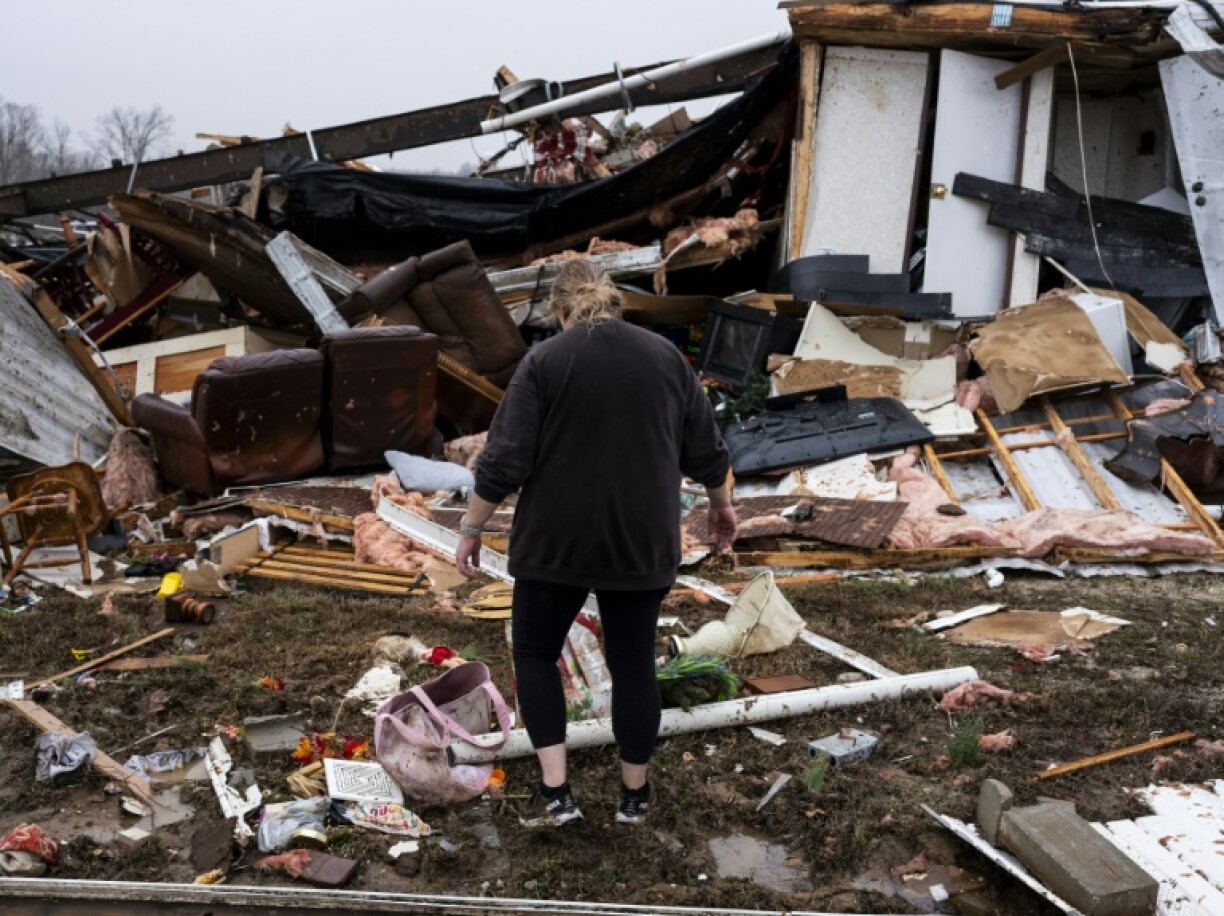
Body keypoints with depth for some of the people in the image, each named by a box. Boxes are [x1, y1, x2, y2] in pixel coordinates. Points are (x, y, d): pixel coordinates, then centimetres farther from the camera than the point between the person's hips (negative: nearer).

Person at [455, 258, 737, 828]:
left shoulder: (544, 361, -8)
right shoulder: (666, 356, 2)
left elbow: (504, 462, -12)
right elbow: (706, 452, 7)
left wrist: (471, 530, -2)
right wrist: (720, 503, 23)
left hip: (556, 540, -2)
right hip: (641, 541, 3)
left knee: (534, 652, 13)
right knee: (633, 662, 13)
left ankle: (555, 792, 6)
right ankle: (634, 794, 22)